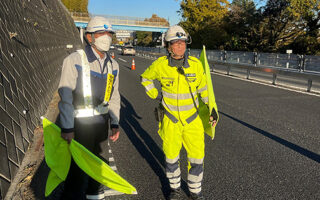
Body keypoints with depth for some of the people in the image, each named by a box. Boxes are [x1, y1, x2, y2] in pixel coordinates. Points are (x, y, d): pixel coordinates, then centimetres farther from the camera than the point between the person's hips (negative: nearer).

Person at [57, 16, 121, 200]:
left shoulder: (113, 65, 5)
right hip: (80, 122, -6)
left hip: (102, 121, 6)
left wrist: (115, 124, 7)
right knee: (80, 167, -1)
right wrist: (66, 127, -16)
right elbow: (65, 96, -14)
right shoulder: (75, 60, -13)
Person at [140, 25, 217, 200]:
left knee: (197, 158, 6)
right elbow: (145, 78, 10)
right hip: (170, 121, -1)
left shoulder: (196, 64, -7)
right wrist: (155, 95, 3)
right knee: (171, 157, 13)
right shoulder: (160, 65, -10)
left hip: (193, 120, 1)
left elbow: (203, 87, 8)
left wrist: (211, 108, 7)